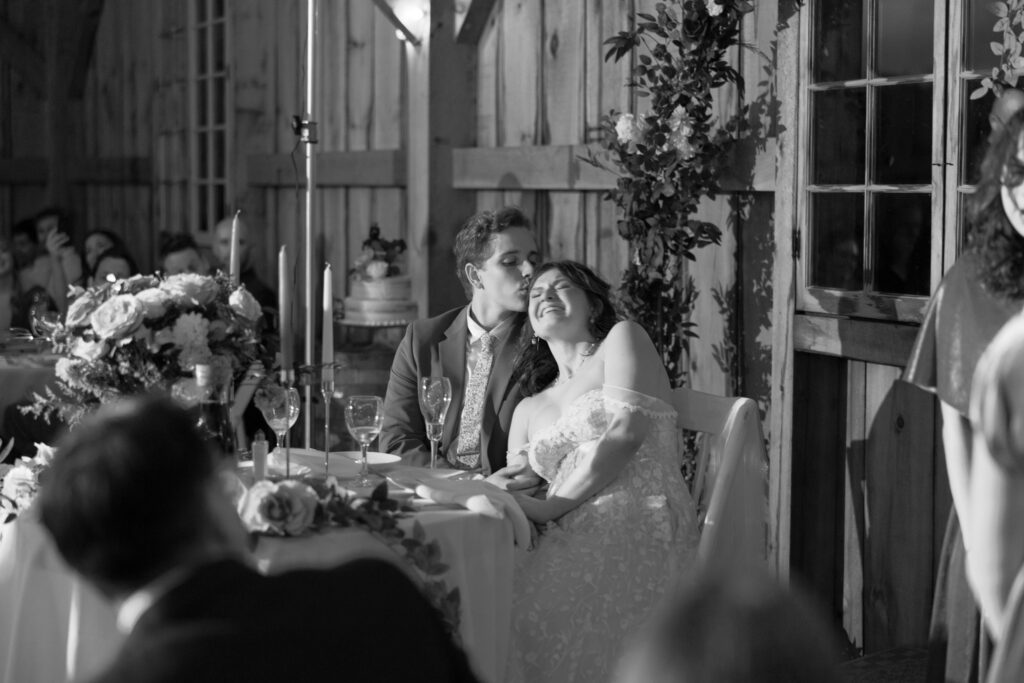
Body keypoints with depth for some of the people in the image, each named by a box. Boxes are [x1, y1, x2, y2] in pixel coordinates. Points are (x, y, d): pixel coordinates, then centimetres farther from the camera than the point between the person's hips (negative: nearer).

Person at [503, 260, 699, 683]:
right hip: (574, 543, 5)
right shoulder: (529, 410, 29)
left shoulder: (622, 339, 13)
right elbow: (515, 496, 22)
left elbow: (627, 431, -4)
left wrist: (549, 507, -7)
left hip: (641, 533, -5)